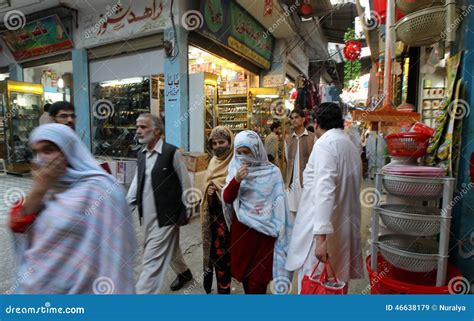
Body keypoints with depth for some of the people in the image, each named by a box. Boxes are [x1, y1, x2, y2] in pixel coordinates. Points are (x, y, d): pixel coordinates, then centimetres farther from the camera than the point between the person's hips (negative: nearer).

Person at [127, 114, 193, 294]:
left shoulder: (172, 152, -13)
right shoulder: (141, 154, 6)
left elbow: (185, 183, -7)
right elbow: (136, 184, 10)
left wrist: (187, 211, -4)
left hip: (165, 216, -7)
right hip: (147, 217, 7)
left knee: (153, 261, -4)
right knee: (169, 250, 25)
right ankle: (184, 273, 50)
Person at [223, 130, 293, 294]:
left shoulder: (272, 172, -8)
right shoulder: (235, 168, 0)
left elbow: (280, 205, -3)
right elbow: (227, 198, -6)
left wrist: (279, 230, -3)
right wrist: (236, 180, -22)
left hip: (264, 231, -3)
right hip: (241, 229, 3)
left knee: (258, 275, 4)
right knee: (242, 269, 15)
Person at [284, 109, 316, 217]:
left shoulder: (312, 137, -1)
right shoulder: (288, 140, 11)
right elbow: (288, 161, 12)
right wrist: (286, 181, 7)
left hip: (308, 182, -3)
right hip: (292, 183, 4)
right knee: (293, 211, 7)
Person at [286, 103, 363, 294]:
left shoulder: (325, 143, -12)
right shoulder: (351, 145, 14)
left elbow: (324, 190, -23)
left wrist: (321, 235, -27)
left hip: (325, 229, -8)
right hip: (344, 228, 8)